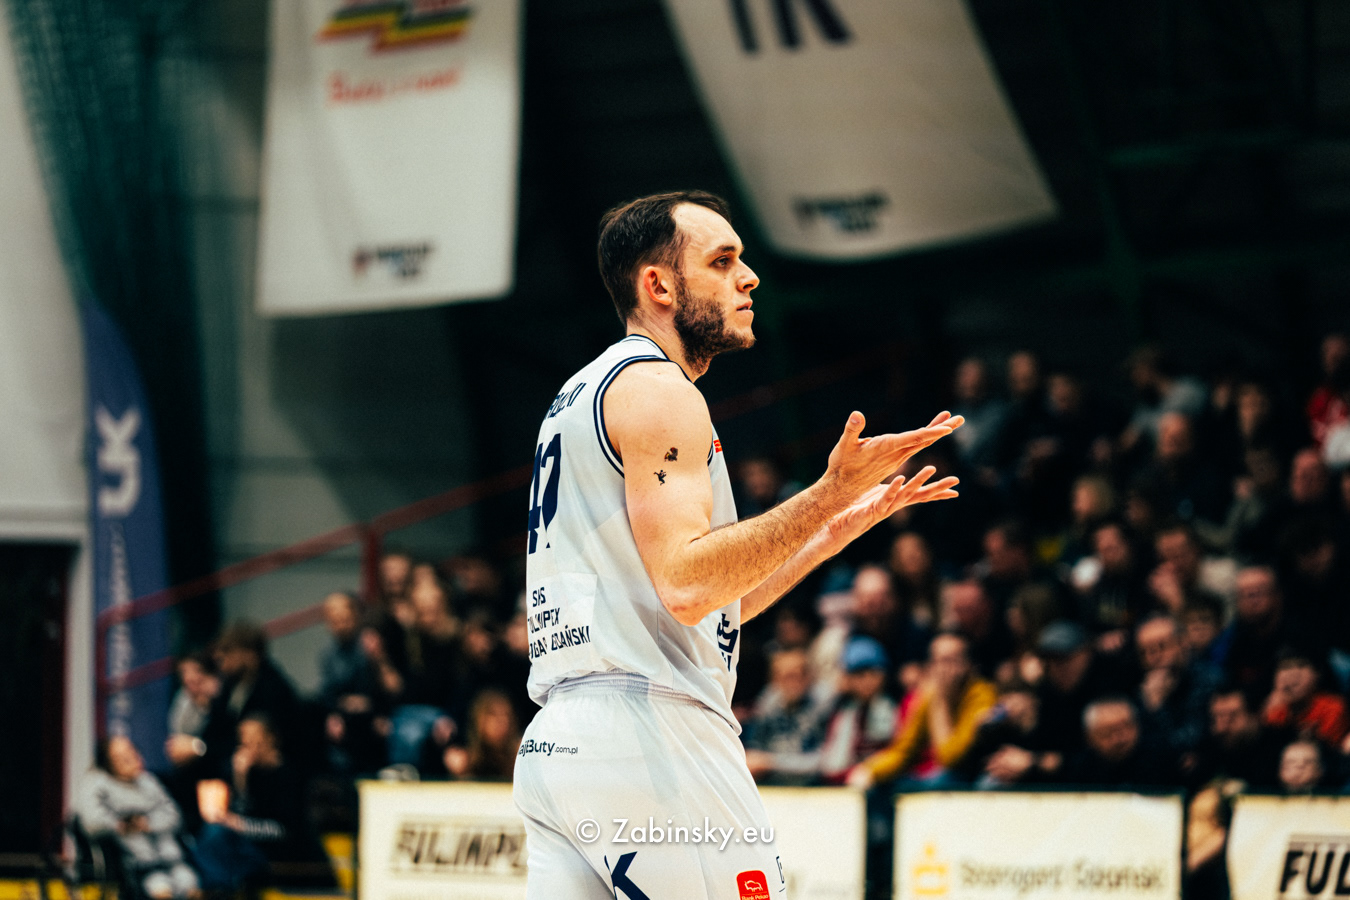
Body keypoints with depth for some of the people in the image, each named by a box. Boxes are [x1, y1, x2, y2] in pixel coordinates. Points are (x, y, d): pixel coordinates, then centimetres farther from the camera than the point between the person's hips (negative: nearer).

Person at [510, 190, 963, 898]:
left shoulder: (580, 399, 25)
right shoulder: (656, 389, -6)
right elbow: (687, 585, -18)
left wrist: (834, 530, 25)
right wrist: (829, 495, -16)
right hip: (648, 733, -10)